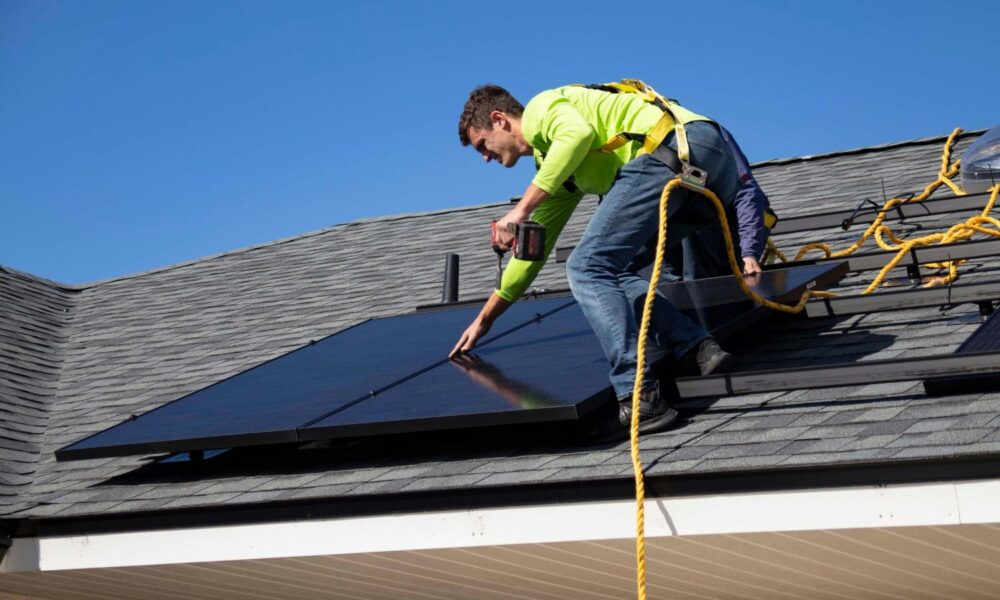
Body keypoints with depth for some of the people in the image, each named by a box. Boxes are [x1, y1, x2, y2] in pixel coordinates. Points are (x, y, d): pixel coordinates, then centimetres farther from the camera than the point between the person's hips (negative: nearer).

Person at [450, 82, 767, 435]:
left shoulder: (540, 108, 9)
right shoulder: (549, 161, 34)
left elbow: (579, 133, -16)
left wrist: (521, 209, -12)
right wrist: (484, 319, 43)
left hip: (673, 146, -10)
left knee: (588, 268, -10)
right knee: (611, 272, 17)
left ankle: (640, 398, -21)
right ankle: (699, 349, 2)